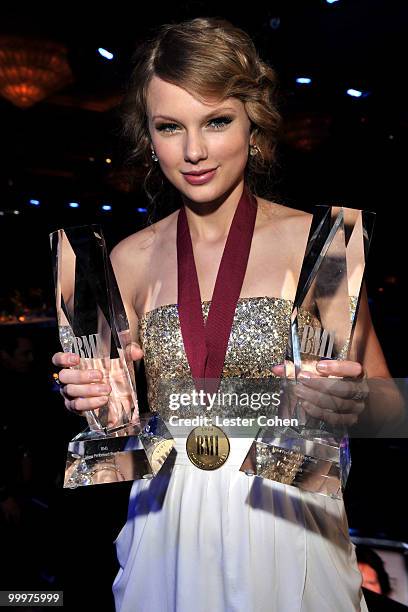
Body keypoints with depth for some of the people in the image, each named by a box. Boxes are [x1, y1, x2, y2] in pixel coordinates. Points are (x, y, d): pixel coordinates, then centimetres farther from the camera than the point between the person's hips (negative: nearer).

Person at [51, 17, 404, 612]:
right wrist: (91, 395, -13)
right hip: (168, 529, 3)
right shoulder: (131, 259, -1)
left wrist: (356, 402, -27)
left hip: (286, 520, -2)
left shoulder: (315, 240, -10)